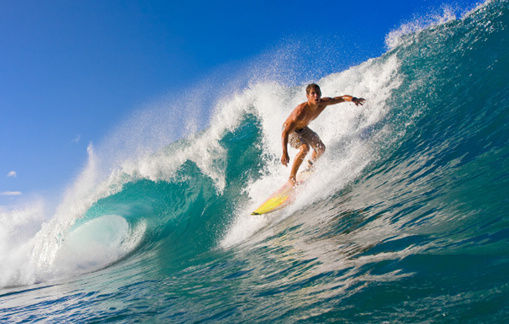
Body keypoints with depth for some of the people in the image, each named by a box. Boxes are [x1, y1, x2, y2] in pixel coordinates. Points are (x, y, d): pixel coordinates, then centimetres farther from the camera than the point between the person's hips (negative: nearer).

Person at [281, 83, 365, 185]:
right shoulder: (301, 111, -42)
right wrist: (285, 153, -53)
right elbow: (285, 133, -44)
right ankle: (292, 177, -16)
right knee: (304, 148, -30)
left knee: (321, 148, 6)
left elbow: (342, 98, -10)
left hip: (303, 128, 7)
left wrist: (353, 99, -33)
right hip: (289, 130, -7)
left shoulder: (323, 103, -23)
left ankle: (310, 165, 38)